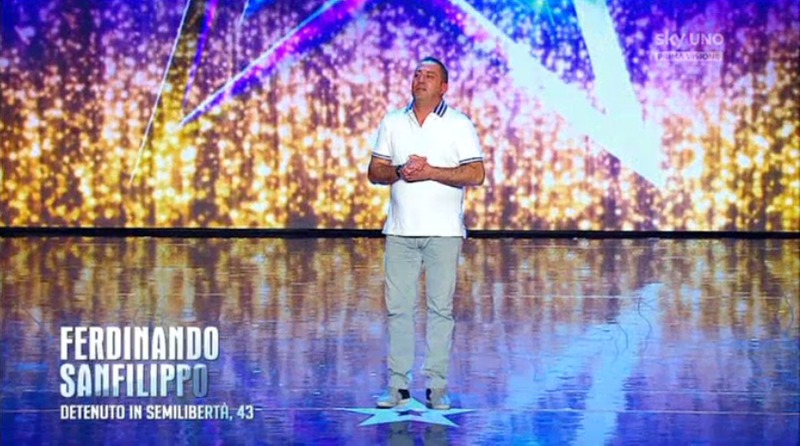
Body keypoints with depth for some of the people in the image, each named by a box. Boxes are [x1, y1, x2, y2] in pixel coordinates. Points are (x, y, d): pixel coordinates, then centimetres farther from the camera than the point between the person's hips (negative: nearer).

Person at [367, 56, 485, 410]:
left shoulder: (459, 124, 3)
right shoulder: (392, 122, 13)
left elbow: (476, 174, -6)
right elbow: (375, 171, 11)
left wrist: (430, 171, -15)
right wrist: (399, 172, -10)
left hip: (443, 231, -3)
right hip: (400, 230, 3)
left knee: (440, 308, -1)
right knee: (398, 307, 1)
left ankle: (437, 387, 3)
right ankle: (398, 385, 5)